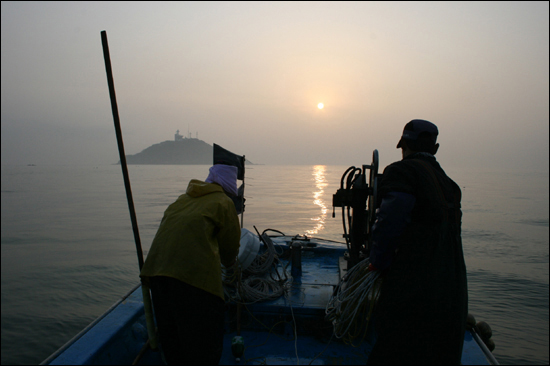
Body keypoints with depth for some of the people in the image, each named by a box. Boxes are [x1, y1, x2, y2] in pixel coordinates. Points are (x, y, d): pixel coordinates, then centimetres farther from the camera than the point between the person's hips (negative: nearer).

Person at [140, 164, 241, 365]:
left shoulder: (183, 198, 27)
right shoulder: (223, 202, 10)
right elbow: (230, 243, 12)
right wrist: (229, 263, 34)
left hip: (157, 268, 7)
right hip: (194, 271, -6)